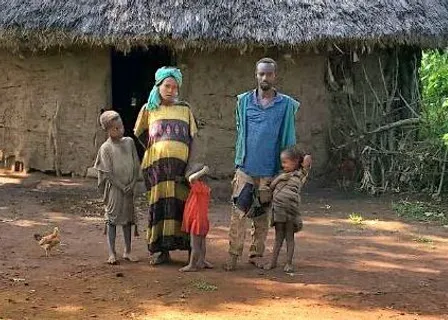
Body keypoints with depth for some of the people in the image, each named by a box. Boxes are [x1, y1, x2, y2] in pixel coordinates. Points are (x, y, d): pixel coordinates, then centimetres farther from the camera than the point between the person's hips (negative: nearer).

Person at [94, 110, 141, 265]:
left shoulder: (129, 142, 4)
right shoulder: (105, 148, -9)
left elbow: (136, 166, 5)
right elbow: (108, 173, -11)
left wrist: (132, 185, -5)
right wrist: (122, 187, -13)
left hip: (129, 188, 5)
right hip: (114, 188, -4)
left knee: (128, 218, 11)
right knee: (112, 218, -1)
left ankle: (127, 252, 21)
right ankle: (112, 254, 3)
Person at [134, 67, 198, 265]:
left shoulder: (185, 109, 10)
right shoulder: (149, 109, 10)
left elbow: (192, 139, 8)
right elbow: (140, 134, 20)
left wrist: (191, 164, -2)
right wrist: (156, 151, 13)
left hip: (180, 165, 0)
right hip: (157, 165, 0)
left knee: (180, 203, -3)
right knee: (159, 204, 0)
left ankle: (189, 248, 2)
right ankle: (162, 250, 7)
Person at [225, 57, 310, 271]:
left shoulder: (286, 105, 1)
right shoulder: (244, 101, 5)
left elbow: (288, 139, 5)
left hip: (270, 171, 0)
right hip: (246, 168, 0)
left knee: (262, 217, 8)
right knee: (238, 213, -5)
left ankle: (256, 255, 19)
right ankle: (233, 255, 0)